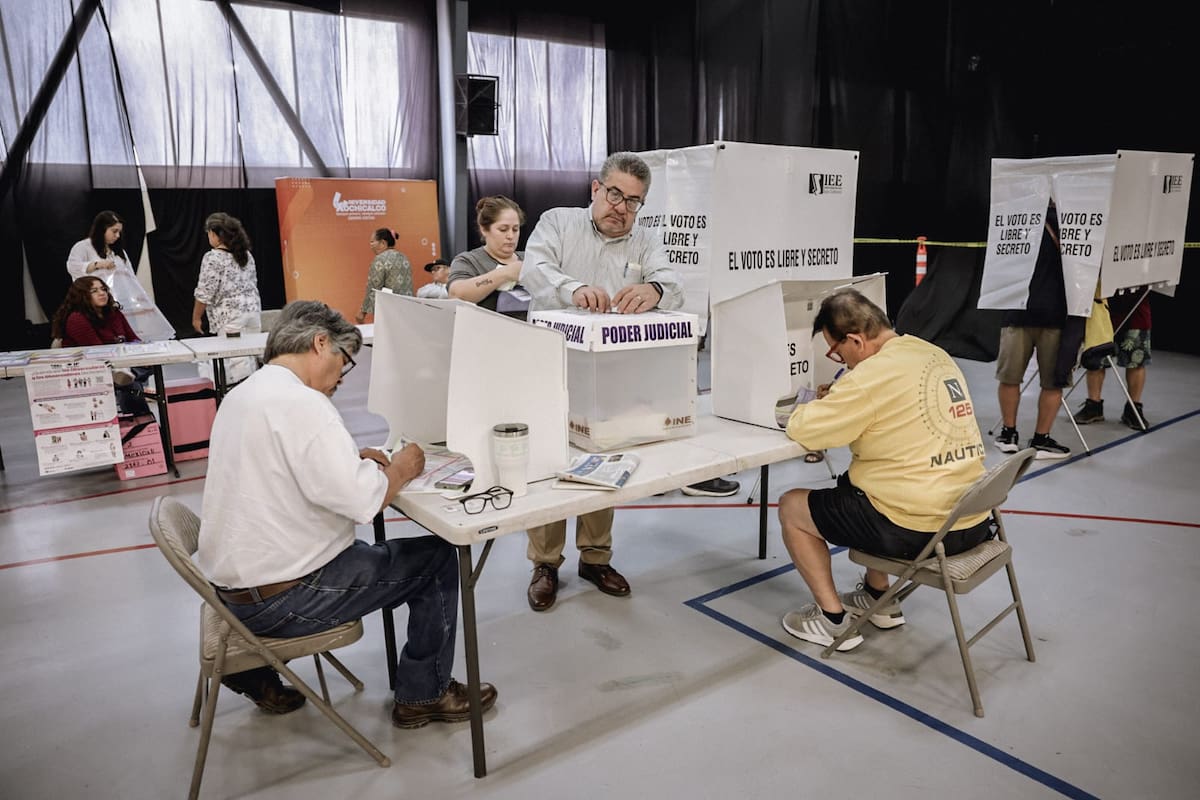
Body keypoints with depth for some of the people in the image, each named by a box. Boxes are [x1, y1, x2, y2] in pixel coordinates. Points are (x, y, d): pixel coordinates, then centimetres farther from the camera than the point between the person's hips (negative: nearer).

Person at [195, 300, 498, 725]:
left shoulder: (240, 395, 7)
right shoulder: (301, 403, -23)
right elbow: (364, 501, -27)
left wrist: (352, 459, 9)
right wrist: (400, 469, -8)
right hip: (279, 601, -9)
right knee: (437, 558, 1)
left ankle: (252, 667, 30)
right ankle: (424, 694, 17)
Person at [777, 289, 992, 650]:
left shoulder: (874, 374, -20)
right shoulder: (935, 355, 6)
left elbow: (802, 431, -15)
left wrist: (817, 405, 7)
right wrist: (838, 400, 9)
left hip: (919, 530, -9)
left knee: (791, 507, 8)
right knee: (853, 482, 33)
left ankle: (832, 619, 15)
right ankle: (878, 597, 38)